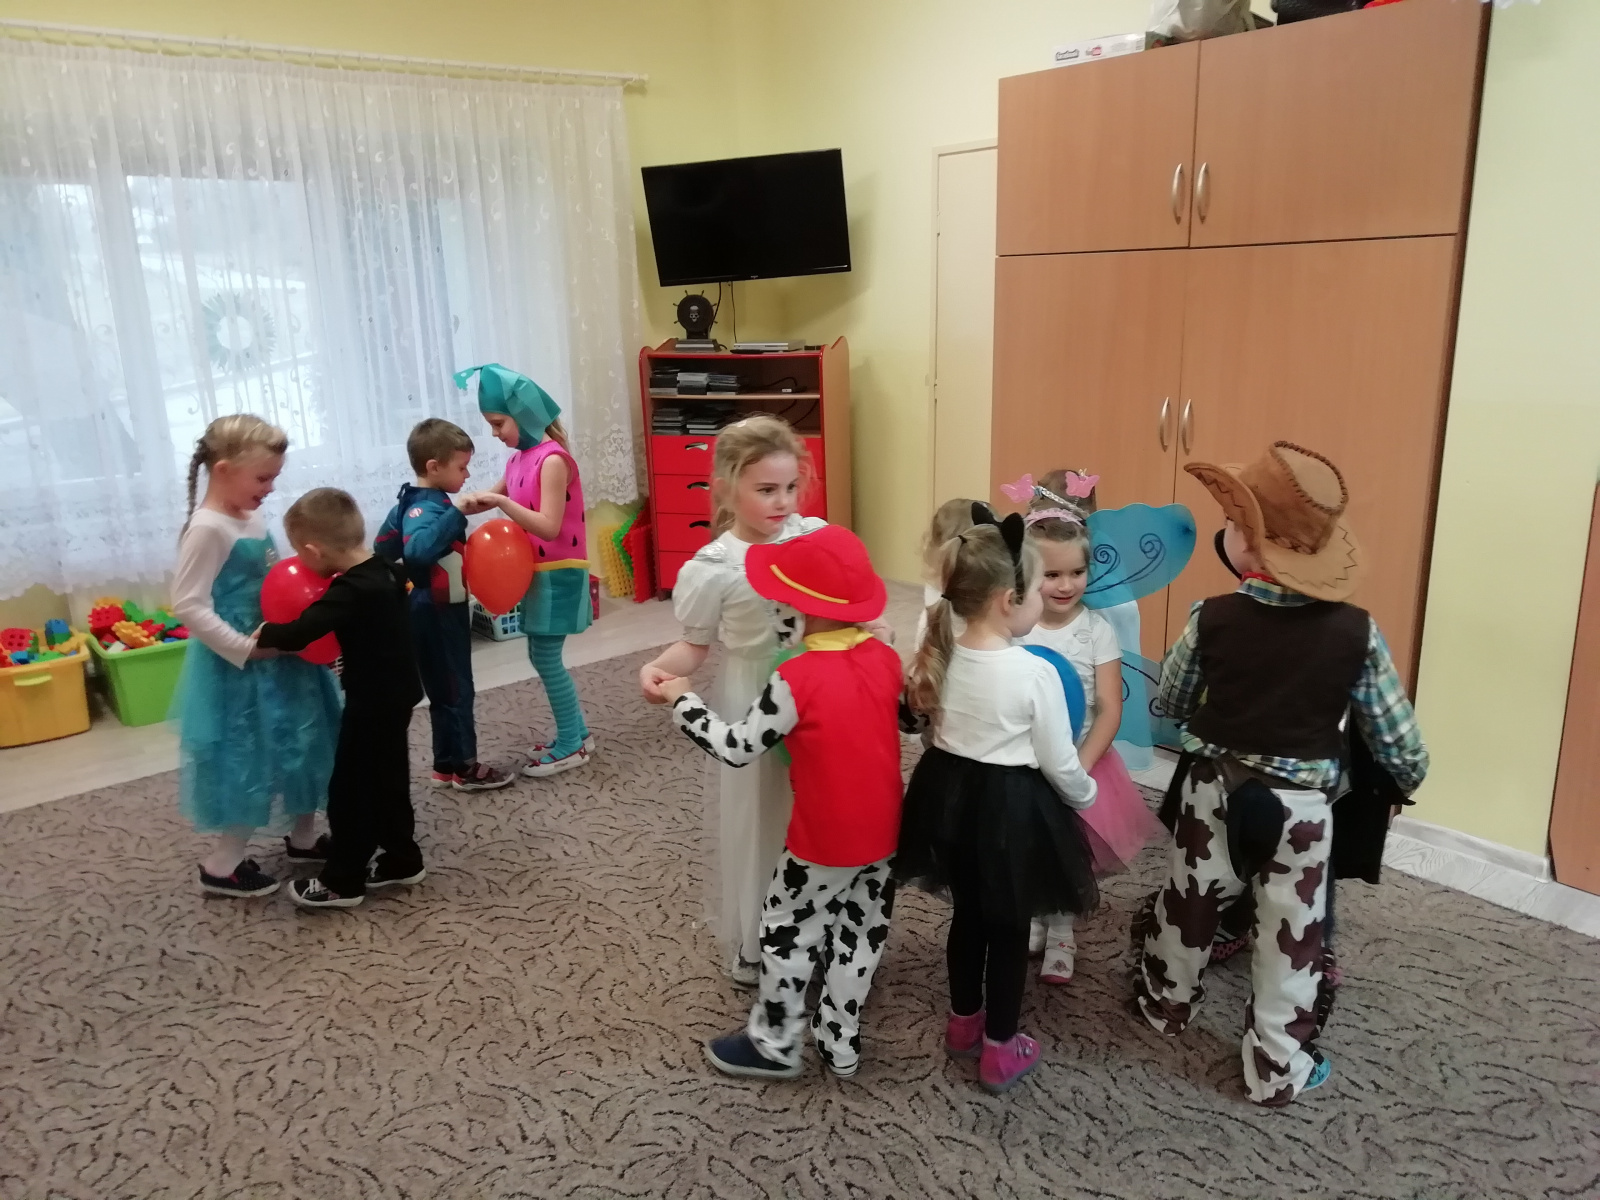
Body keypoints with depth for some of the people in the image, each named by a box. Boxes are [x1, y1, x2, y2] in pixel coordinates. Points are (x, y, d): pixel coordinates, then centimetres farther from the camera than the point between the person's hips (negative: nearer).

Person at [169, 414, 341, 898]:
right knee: (248, 758, 2)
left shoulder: (252, 518, 7)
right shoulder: (207, 529, -19)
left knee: (301, 745, 17)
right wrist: (245, 648, -23)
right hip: (239, 668, -9)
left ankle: (303, 838, 34)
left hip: (278, 657, 9)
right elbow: (188, 606, -23)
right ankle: (221, 865, 19)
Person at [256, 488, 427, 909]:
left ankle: (342, 881, 16)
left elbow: (296, 635, -35)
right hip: (395, 696, 9)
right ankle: (402, 860, 31)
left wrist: (262, 635, -15)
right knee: (388, 782, 20)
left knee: (350, 789, 4)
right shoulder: (385, 572, 0)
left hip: (372, 703, -9)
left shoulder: (349, 592, -27)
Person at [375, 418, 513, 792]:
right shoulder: (425, 508, -24)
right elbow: (419, 549, -46)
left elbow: (384, 547, 18)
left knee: (446, 689, 18)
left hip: (440, 612, 10)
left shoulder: (413, 504, 7)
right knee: (453, 689, 2)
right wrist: (458, 511, -44)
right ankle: (462, 767, 15)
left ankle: (448, 763, 29)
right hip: (435, 615, -10)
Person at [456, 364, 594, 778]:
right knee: (543, 656, 14)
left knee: (546, 658, -2)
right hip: (538, 573, 9)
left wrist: (501, 502, -27)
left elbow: (549, 527, -24)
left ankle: (571, 746, 11)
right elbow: (496, 495, 23)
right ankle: (577, 733, 27)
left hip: (557, 575, -9)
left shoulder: (553, 459, -19)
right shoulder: (521, 457, 7)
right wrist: (470, 504, 4)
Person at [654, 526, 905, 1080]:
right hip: (881, 833, 6)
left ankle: (774, 1045, 32)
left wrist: (682, 700, -4)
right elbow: (905, 718, 11)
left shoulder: (796, 679, -25)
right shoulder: (886, 658, -7)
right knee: (860, 935, 19)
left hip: (823, 842, -6)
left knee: (789, 936, 15)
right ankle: (840, 1044, 36)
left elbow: (737, 748, -16)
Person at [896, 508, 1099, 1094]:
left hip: (949, 795, 6)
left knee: (967, 913, 23)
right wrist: (1086, 795, 7)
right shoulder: (1035, 673, -22)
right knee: (1010, 928, 12)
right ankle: (999, 1051, 27)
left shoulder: (941, 656, -6)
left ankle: (963, 1022, 41)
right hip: (1011, 807, -6)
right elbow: (1058, 763, -12)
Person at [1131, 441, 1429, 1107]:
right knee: (1290, 941, 15)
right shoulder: (1356, 632, -14)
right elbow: (1399, 739, -5)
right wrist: (1406, 779, 17)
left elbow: (1170, 703, -1)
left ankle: (1165, 1003, 47)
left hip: (1215, 793, 1)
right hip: (1300, 808, -1)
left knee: (1186, 907, 23)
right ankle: (1277, 1071, 29)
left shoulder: (1212, 618, -16)